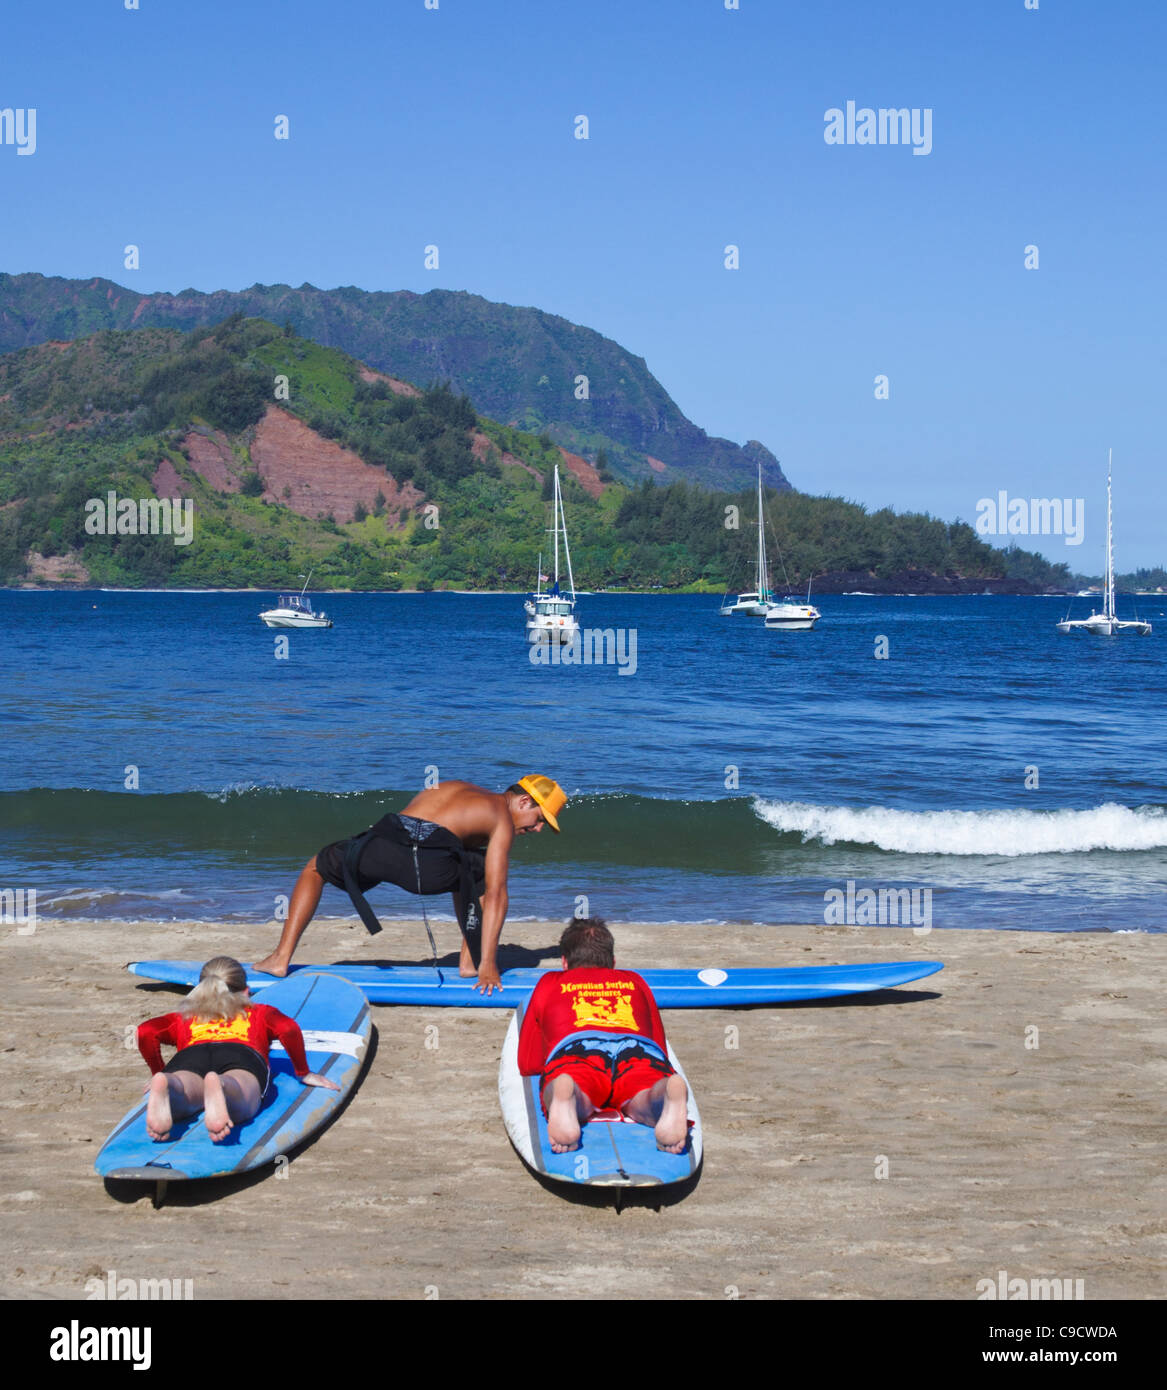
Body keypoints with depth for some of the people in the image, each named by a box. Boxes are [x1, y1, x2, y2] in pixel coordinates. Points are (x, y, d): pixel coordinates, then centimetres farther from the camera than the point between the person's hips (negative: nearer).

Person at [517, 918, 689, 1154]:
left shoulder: (549, 983, 39)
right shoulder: (635, 981, 43)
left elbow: (528, 1064, 41)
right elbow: (661, 1050, 49)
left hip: (575, 1047, -1)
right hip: (640, 1048, 1)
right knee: (645, 1103, -25)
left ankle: (564, 1093, -65)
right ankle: (672, 1095, -61)